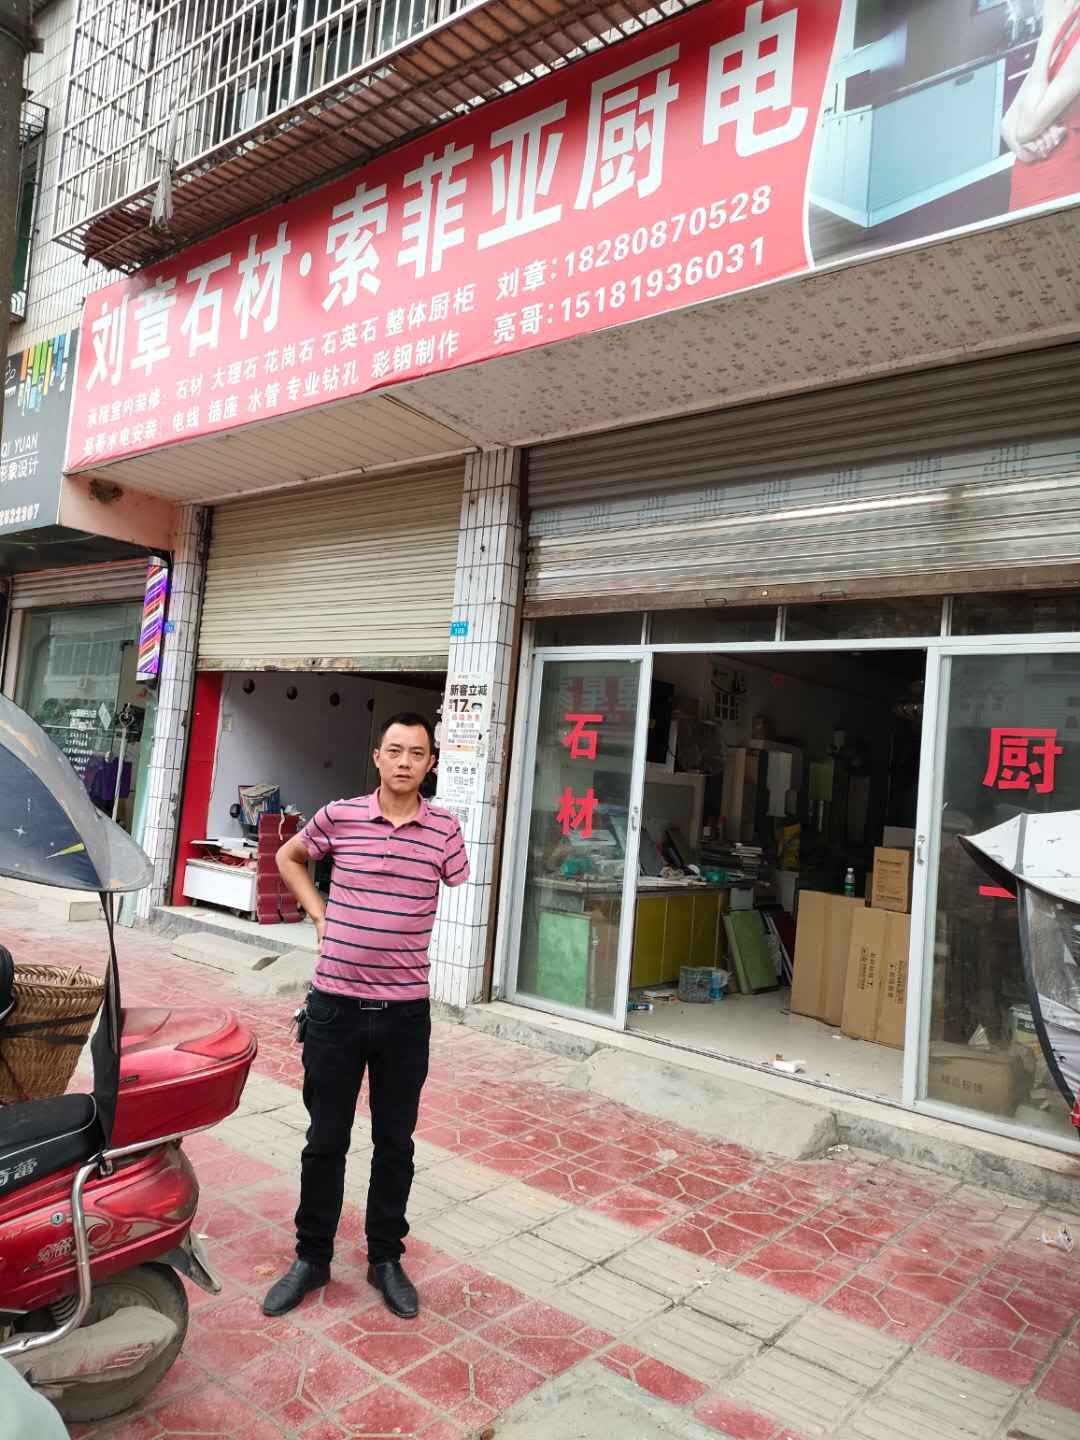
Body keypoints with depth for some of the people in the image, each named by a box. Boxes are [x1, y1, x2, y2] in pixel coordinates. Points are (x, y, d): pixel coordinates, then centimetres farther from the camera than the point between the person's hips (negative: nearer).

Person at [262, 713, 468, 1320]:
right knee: (325, 1140, 13)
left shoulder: (445, 829, -4)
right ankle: (312, 1258, 32)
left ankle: (386, 1257, 33)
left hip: (406, 1009, 0)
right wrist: (320, 912, 4)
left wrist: (410, 941, 5)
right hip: (337, 1002, 0)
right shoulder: (338, 816, -4)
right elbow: (289, 857, 15)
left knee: (395, 1143, 14)